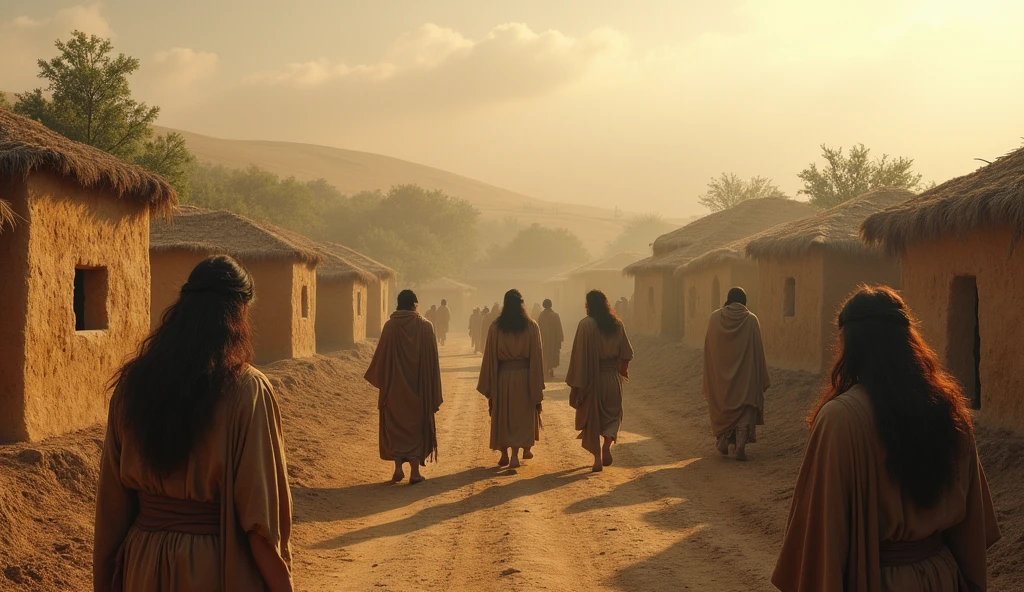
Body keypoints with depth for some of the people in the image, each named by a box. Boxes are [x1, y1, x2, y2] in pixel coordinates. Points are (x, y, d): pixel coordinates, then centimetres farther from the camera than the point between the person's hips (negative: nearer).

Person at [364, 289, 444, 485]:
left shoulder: (390, 326, -8)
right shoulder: (425, 326, -8)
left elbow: (381, 357, -3)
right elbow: (432, 361, -6)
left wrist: (374, 377, 15)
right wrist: (434, 393, 1)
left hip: (395, 387, 0)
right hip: (419, 387, 0)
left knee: (396, 426, 12)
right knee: (417, 425, 9)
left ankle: (398, 468, 6)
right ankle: (414, 471, 7)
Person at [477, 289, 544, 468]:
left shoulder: (495, 327, -6)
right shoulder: (531, 326, -7)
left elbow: (490, 357, -5)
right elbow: (536, 356, -8)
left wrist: (488, 385, 1)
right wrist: (538, 385, -4)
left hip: (502, 377, 0)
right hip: (524, 376, 0)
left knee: (502, 416, 14)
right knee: (523, 415, 13)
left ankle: (504, 455, 17)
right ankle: (523, 449, 4)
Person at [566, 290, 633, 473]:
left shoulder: (586, 324, -14)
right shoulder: (616, 324, 1)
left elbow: (579, 355, -15)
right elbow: (626, 351, 7)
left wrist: (575, 385, -12)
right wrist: (622, 367, 24)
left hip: (592, 378, -4)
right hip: (613, 378, 4)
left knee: (592, 417, 10)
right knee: (612, 415, 18)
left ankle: (597, 458, 10)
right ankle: (607, 444, -6)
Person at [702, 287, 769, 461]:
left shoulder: (715, 317, -3)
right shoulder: (751, 320, -8)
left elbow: (708, 348, 2)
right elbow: (758, 349, -6)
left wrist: (710, 377, 11)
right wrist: (762, 379, 1)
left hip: (720, 373, 2)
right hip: (745, 373, -2)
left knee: (722, 405, 20)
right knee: (745, 408, 4)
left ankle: (723, 441, 22)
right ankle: (740, 446, -8)